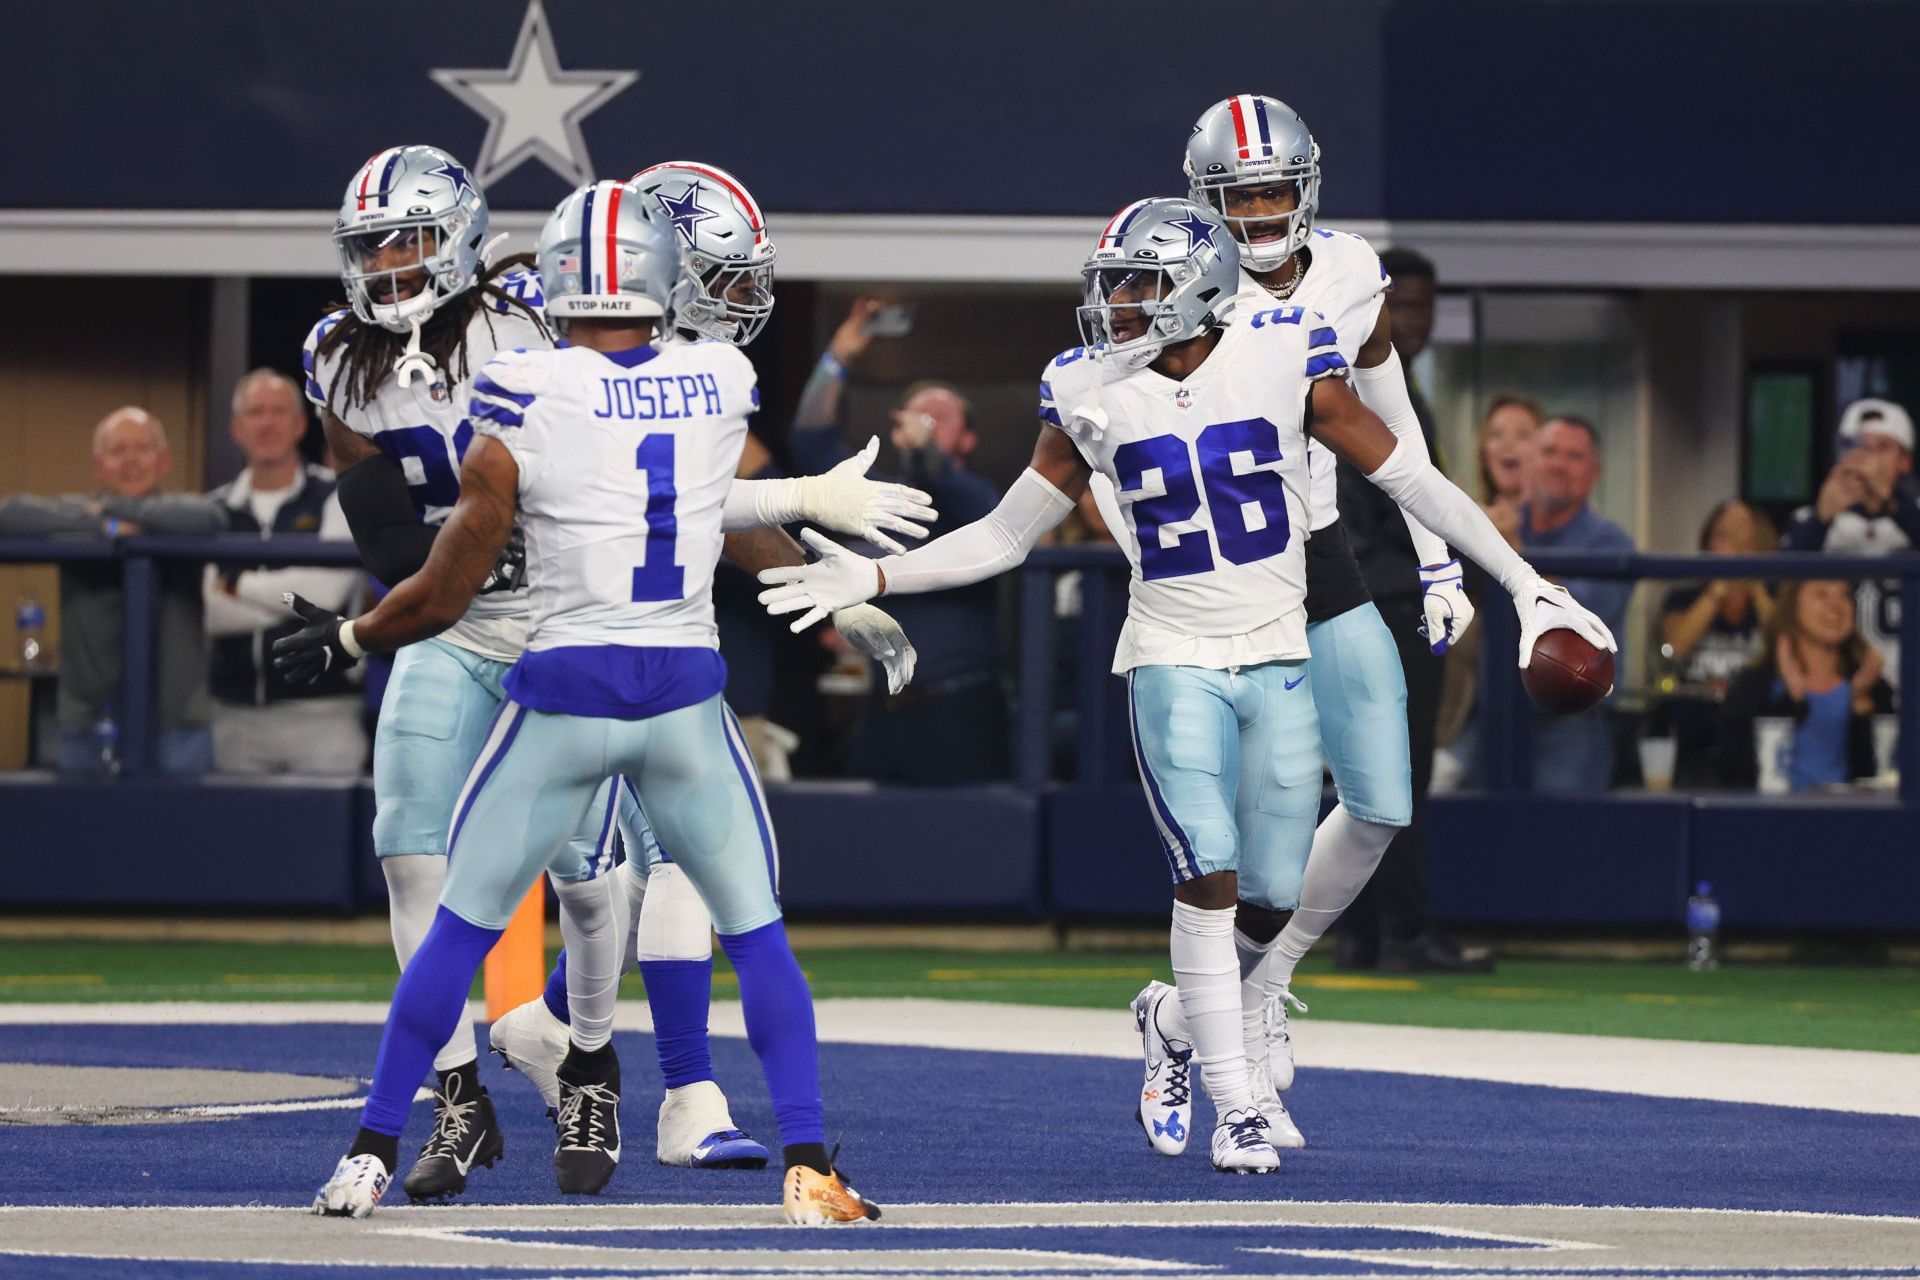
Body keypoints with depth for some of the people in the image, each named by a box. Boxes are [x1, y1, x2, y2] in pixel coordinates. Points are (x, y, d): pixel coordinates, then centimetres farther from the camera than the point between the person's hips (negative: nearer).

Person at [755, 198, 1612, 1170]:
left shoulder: (1282, 360, -7)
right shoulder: (1091, 395, -3)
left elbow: (1408, 479, -1)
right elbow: (1006, 536, 6)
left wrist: (1527, 586, 0)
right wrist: (872, 579, -4)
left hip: (1278, 662, 1)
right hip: (1173, 660, -1)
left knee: (1272, 897, 0)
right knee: (1208, 874, -15)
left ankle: (1181, 1023, 30)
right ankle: (1236, 1107, -5)